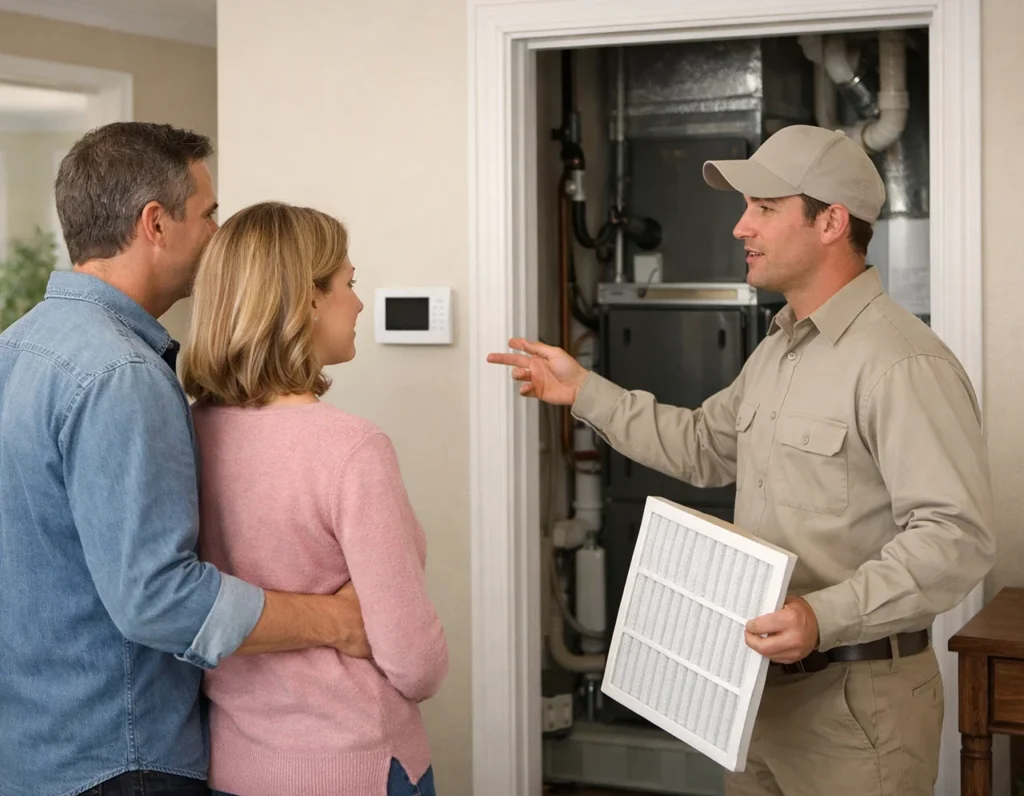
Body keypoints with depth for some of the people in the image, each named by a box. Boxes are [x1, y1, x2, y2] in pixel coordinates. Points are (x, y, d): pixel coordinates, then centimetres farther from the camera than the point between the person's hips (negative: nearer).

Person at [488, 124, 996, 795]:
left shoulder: (902, 363, -21)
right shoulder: (780, 349, 13)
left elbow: (957, 537, -26)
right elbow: (705, 447, 21)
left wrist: (827, 615, -34)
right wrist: (585, 391, 16)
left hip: (858, 695, -9)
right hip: (763, 682, 9)